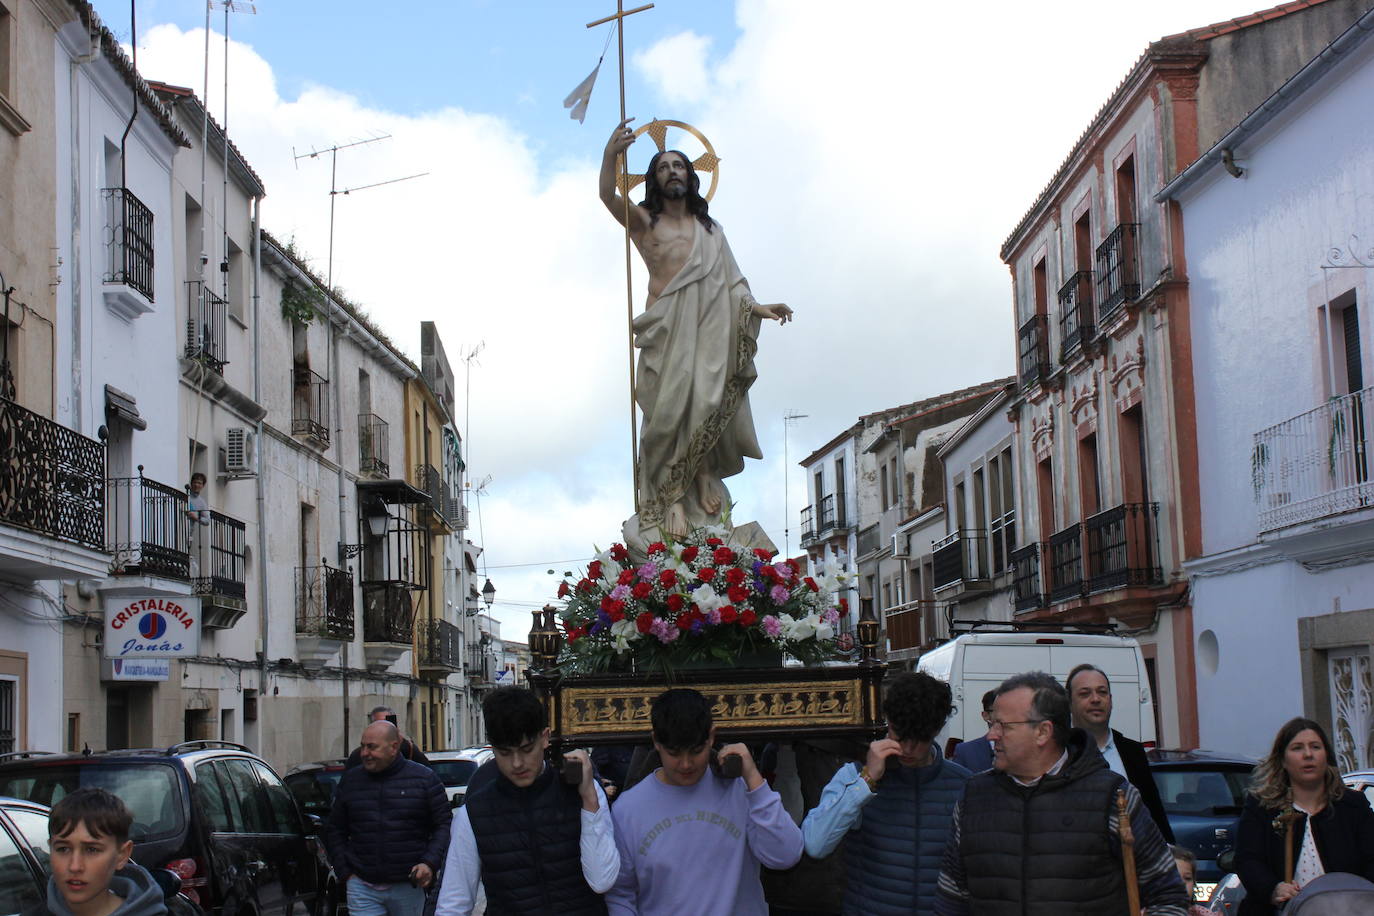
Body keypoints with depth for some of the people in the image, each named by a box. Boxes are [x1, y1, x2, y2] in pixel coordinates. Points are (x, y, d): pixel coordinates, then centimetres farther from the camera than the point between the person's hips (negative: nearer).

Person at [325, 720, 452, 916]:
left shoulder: (424, 779, 1)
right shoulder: (350, 780, 9)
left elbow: (444, 825, 2)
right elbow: (334, 831, 16)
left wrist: (429, 863, -11)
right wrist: (344, 872, 5)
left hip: (409, 886, -1)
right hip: (362, 888, 1)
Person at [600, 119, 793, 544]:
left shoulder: (710, 230, 24)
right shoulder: (643, 221, 13)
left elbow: (730, 283, 20)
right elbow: (607, 196, -6)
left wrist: (758, 308, 2)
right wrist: (611, 155, -24)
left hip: (711, 325, 3)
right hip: (666, 328, -3)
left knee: (708, 401, -15)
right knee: (671, 406, -13)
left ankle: (704, 474, 3)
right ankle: (672, 498, -14)